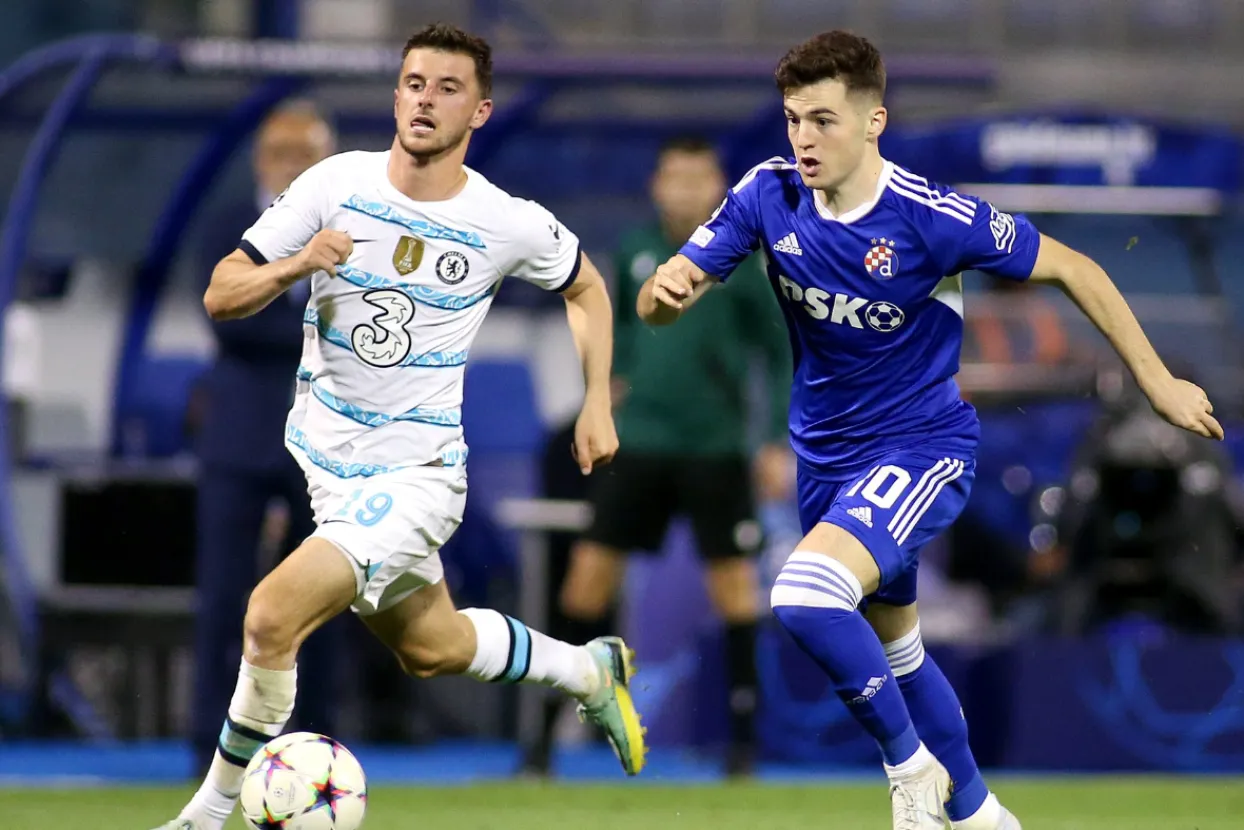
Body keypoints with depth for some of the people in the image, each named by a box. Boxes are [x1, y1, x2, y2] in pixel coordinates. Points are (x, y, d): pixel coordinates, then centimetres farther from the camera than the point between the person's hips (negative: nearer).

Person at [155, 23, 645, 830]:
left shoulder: (510, 224, -10)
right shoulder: (337, 184, -7)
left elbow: (586, 288, 12)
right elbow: (221, 296, -5)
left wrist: (598, 403, 6)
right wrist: (294, 266, -24)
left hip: (416, 475, -5)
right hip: (326, 455, 5)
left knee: (272, 615, -23)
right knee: (428, 645, 22)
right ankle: (591, 669, 49)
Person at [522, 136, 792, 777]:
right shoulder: (635, 254, 3)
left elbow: (783, 355, -3)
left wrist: (778, 444, -8)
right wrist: (615, 375, 7)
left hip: (716, 447, -3)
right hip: (640, 437, 3)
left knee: (732, 581, 0)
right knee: (590, 571, -2)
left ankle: (743, 735, 11)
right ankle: (548, 728, 4)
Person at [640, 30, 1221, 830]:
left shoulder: (933, 217, -24)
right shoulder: (769, 195, -11)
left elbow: (1073, 269, -12)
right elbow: (663, 302, -9)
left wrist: (1159, 382, -8)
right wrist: (666, 290, -35)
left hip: (922, 447, -6)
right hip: (827, 454, 6)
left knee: (806, 596, -29)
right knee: (894, 651, 20)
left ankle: (913, 765, -7)